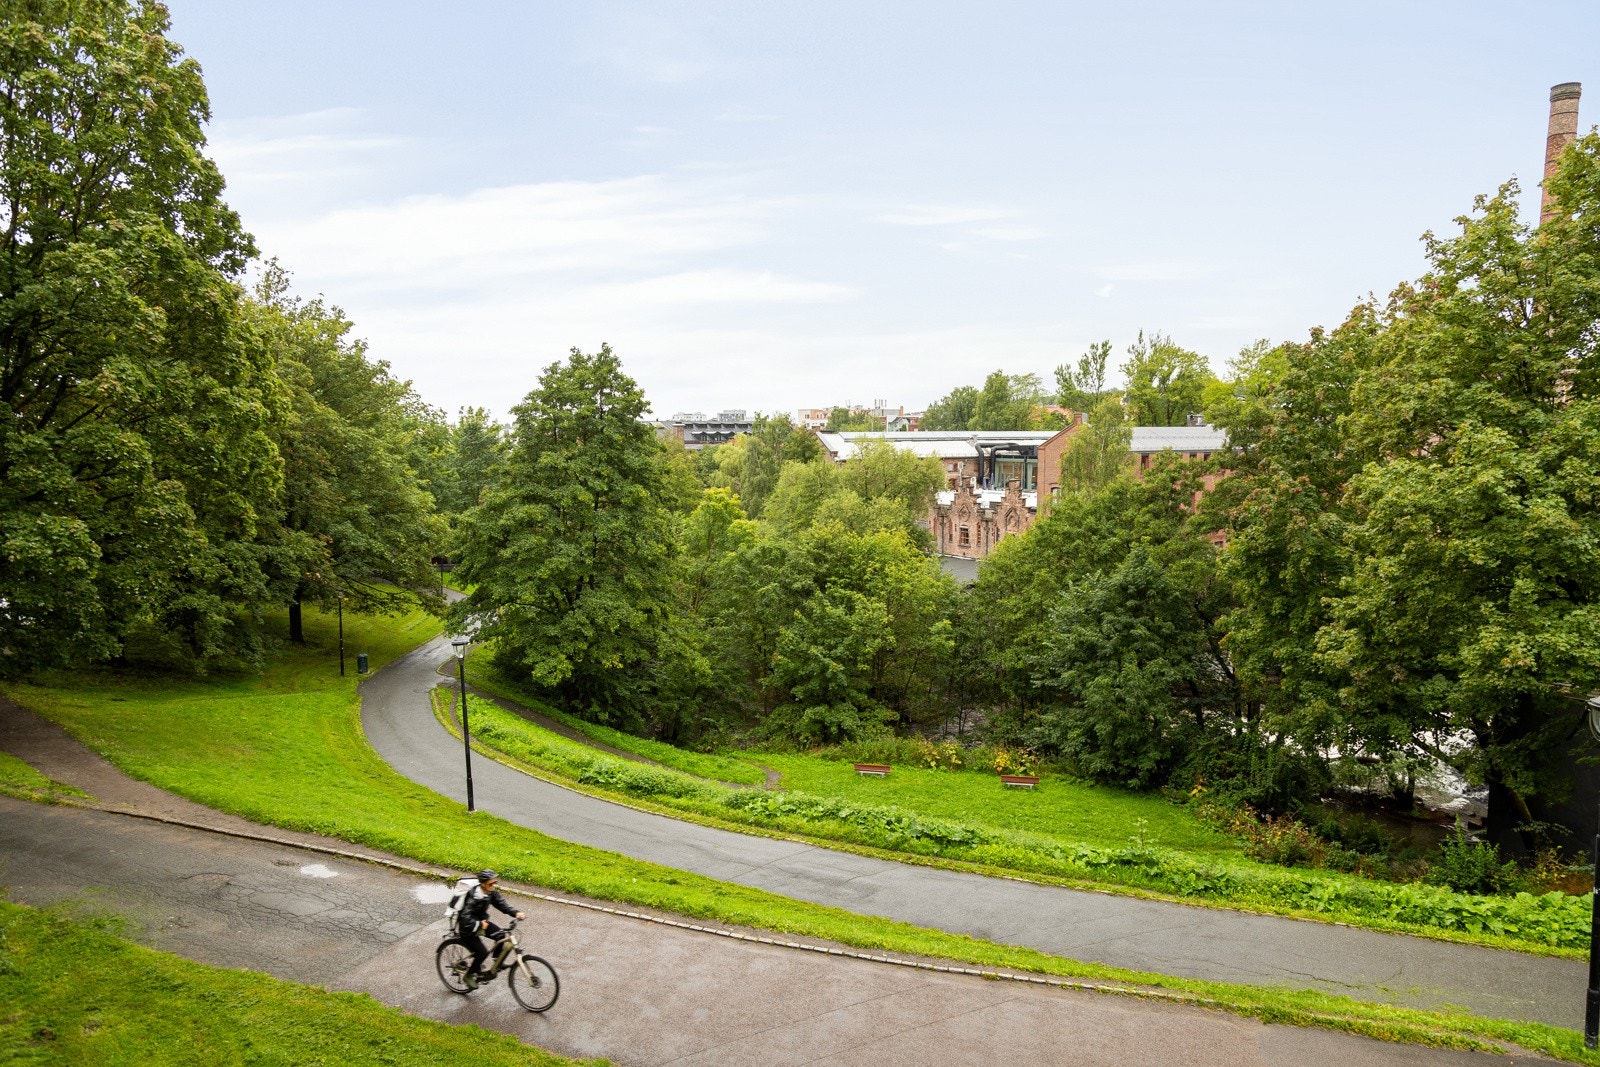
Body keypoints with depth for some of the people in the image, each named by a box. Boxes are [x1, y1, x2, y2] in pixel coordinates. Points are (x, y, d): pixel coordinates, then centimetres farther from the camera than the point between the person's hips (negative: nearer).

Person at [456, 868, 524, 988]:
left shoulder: (491, 892, -10)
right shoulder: (474, 897, -32)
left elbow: (501, 903, -10)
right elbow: (465, 917, -37)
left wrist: (515, 913, -24)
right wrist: (479, 924, -48)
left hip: (481, 921, 7)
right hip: (467, 928, -7)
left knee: (501, 936, -11)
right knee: (482, 952, -15)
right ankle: (468, 976, 10)